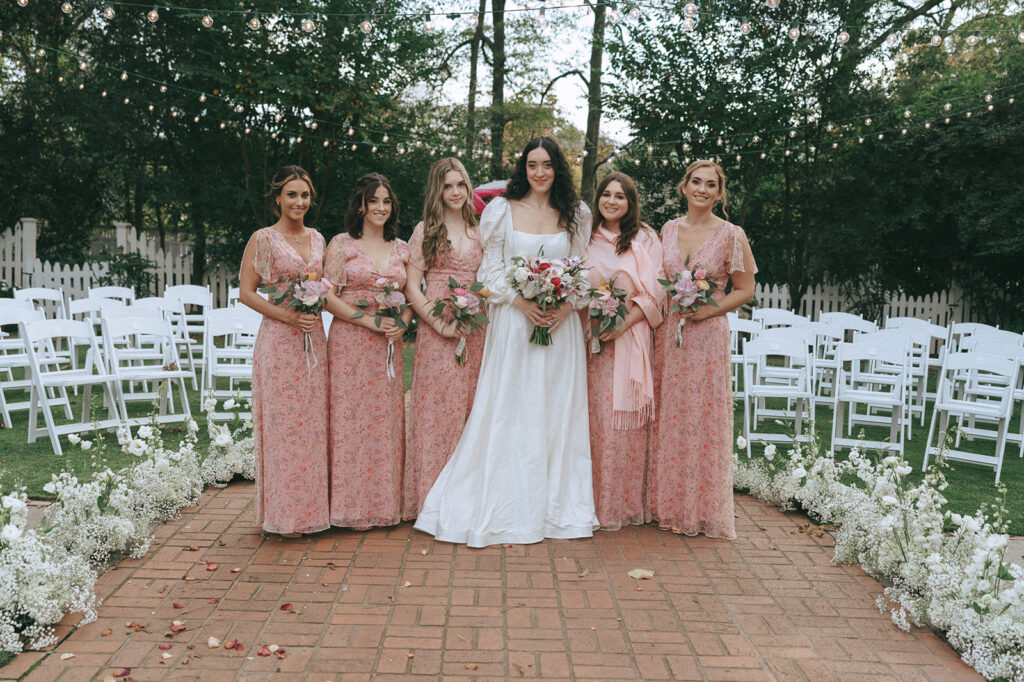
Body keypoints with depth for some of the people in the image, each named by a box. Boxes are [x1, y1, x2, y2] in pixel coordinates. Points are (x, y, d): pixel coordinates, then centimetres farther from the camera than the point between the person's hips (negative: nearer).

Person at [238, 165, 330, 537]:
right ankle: (284, 512, 7)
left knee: (313, 421, 7)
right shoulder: (263, 239, -2)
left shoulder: (317, 239, 14)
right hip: (279, 339, -5)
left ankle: (311, 507, 17)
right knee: (283, 421, -3)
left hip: (313, 338, 5)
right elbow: (246, 292, -5)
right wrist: (286, 315, -16)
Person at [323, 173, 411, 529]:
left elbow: (410, 295, 15)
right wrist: (369, 320, -14)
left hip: (388, 345, 4)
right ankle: (351, 504, 8)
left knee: (386, 419, 6)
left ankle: (384, 502, 16)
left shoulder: (401, 248, 13)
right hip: (350, 342, -4)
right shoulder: (341, 244, 0)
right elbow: (328, 297, -6)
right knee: (350, 417, -3)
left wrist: (402, 323, -5)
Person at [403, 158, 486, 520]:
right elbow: (412, 287, -2)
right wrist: (439, 322, -13)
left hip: (476, 328, 4)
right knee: (439, 406, -5)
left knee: (472, 407, 5)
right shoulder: (425, 230, 4)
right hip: (437, 328, -4)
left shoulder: (477, 230, 15)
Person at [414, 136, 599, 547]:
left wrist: (565, 306, -10)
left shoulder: (575, 215, 10)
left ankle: (556, 506, 16)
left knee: (558, 412, 4)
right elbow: (491, 269, 1)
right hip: (513, 319, -2)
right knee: (508, 410, -1)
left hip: (561, 322, 2)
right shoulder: (502, 210, 5)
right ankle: (506, 508, 9)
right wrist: (522, 303, -15)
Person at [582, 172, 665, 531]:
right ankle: (595, 502, 10)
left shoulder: (645, 239, 3)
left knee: (625, 421, -3)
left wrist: (623, 325, -14)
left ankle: (624, 504, 8)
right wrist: (584, 326, -1)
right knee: (595, 419, 0)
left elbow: (655, 294, -2)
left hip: (630, 340, -2)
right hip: (593, 340, 2)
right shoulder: (587, 239, 12)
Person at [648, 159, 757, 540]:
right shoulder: (669, 230, 9)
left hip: (708, 335, -4)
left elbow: (745, 290, -1)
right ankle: (668, 505, 19)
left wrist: (707, 310, -13)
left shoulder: (731, 235, -3)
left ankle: (703, 511, 12)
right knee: (667, 417, 7)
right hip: (668, 334, 4)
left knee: (704, 419, -1)